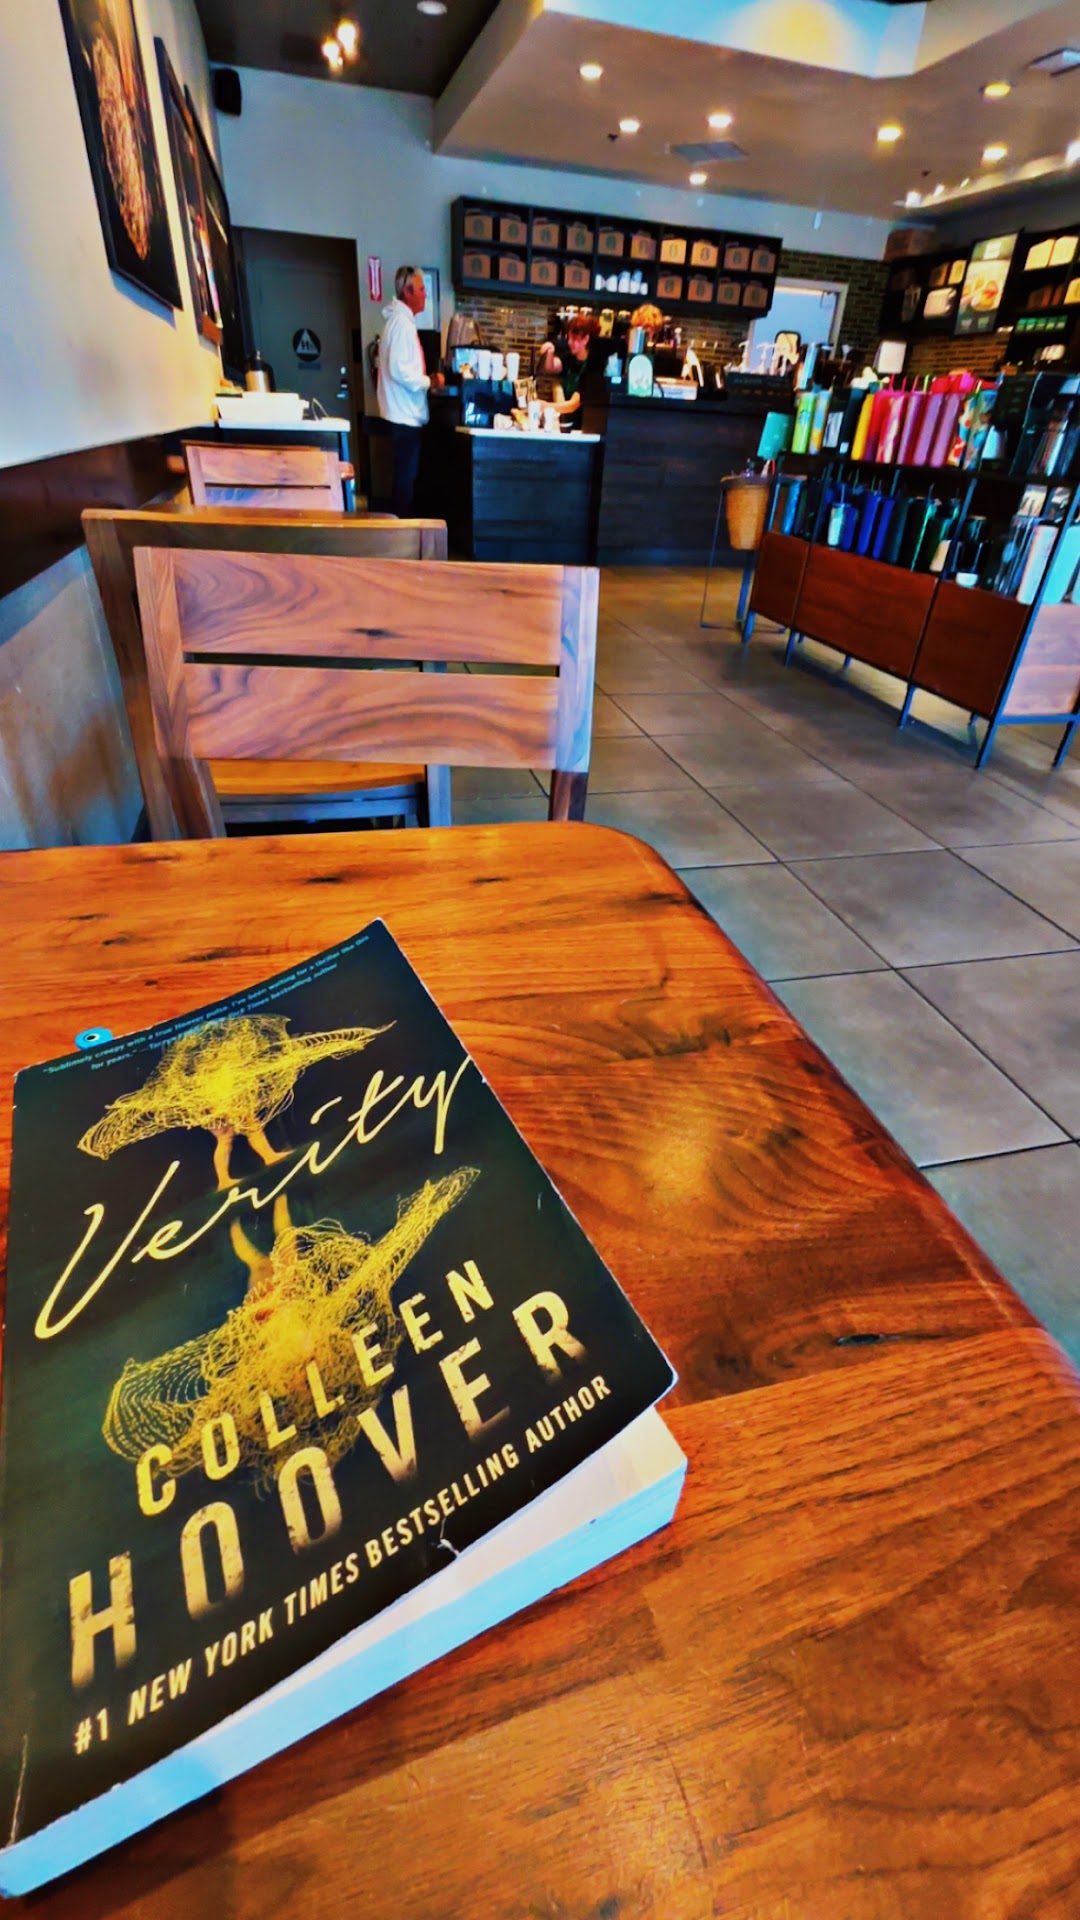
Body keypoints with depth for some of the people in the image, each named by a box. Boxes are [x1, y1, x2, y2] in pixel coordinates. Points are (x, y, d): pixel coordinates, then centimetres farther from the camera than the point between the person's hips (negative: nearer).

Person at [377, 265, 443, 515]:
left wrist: (426, 379, 15)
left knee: (405, 475, 13)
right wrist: (430, 381, -12)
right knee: (406, 477, -7)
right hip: (406, 415, -10)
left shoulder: (401, 320, 19)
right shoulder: (402, 322, -13)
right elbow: (399, 370, -22)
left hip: (406, 414, 10)